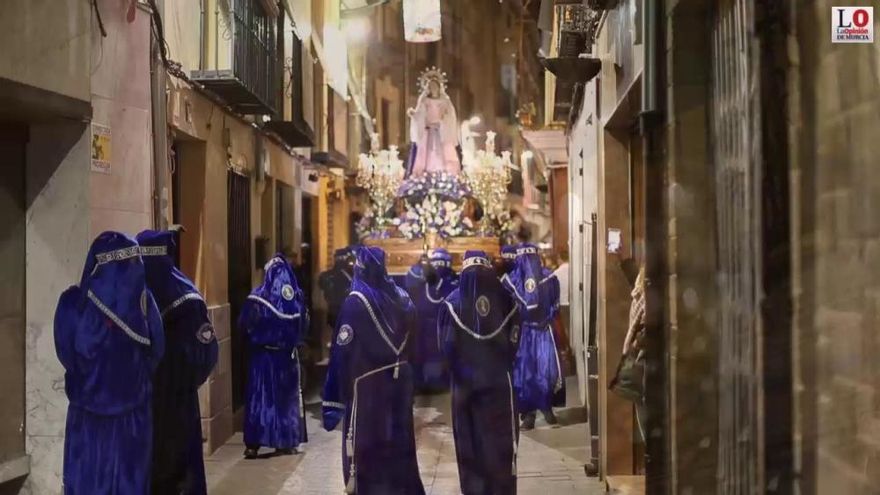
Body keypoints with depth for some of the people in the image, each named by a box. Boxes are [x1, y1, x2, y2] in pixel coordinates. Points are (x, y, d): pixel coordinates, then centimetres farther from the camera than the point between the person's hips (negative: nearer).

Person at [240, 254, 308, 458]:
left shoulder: (259, 296, -9)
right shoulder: (296, 296, -2)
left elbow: (245, 323, -5)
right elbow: (304, 325, 6)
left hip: (263, 353, -2)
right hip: (288, 354, 2)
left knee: (260, 396, 1)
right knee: (287, 396, 11)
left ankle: (254, 443, -4)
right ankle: (287, 441, 14)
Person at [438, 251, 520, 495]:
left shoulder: (452, 303, -7)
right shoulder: (505, 299, -5)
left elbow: (447, 345, -7)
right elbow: (514, 341, -3)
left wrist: (459, 371, 8)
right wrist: (502, 365, 11)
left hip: (465, 381, 0)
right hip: (499, 380, 0)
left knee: (470, 439, 9)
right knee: (501, 438, 9)